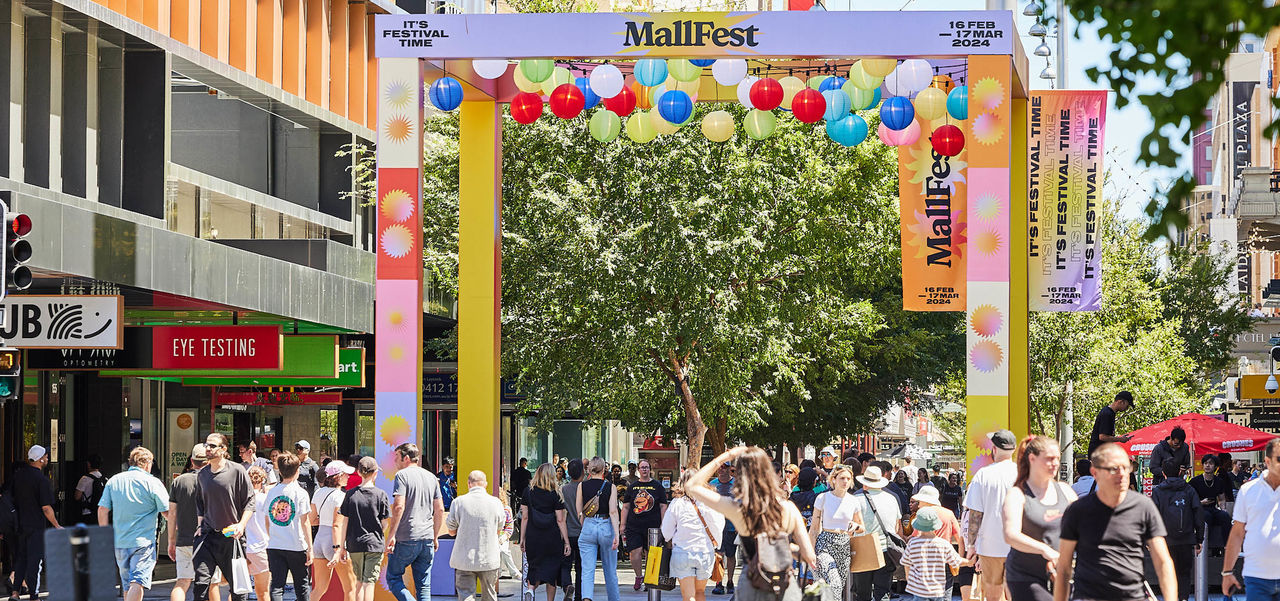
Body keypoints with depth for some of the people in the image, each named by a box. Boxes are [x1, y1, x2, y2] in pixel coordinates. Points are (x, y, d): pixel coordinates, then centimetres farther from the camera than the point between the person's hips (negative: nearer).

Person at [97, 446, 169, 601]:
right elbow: (167, 511, -4)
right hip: (143, 542, -5)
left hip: (119, 542, 5)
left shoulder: (114, 481, 9)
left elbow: (102, 510, 8)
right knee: (137, 583, -12)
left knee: (127, 585, 16)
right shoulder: (152, 482, -5)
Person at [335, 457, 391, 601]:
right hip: (374, 545, -3)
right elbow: (384, 524, -3)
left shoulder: (350, 495, 1)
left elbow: (344, 523, 1)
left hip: (354, 545, 3)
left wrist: (342, 547, 6)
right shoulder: (381, 495, -5)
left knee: (359, 581, 15)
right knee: (369, 583, -3)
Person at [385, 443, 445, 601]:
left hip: (406, 539, -6)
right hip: (427, 538, 6)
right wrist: (435, 537, 20)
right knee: (424, 586, 9)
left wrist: (392, 535, -13)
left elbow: (398, 506, -17)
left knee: (393, 578, 6)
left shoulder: (402, 475, -7)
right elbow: (440, 509, 12)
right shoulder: (431, 477, 13)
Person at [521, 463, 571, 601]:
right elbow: (560, 521, -6)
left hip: (533, 538, 2)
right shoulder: (555, 494, -7)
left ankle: (530, 590, -17)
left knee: (535, 570, 10)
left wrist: (522, 538, 9)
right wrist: (566, 542, -2)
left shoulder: (529, 492, -1)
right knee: (551, 569, 10)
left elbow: (525, 517, 1)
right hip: (552, 538, -2)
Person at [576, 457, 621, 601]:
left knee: (587, 571, -5)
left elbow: (579, 512, 6)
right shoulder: (610, 487, -3)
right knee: (610, 571, 14)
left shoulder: (582, 486, 1)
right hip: (606, 528, 0)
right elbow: (613, 512, -11)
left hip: (587, 528, 0)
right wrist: (616, 534, -13)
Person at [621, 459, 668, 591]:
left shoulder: (657, 486, 6)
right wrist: (623, 525, 7)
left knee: (651, 554, 2)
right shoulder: (632, 487, 10)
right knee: (635, 551, -10)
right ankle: (639, 577, 8)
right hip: (634, 526, 1)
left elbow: (663, 506, 7)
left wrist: (663, 524, 0)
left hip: (652, 525, -1)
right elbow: (626, 507, 13)